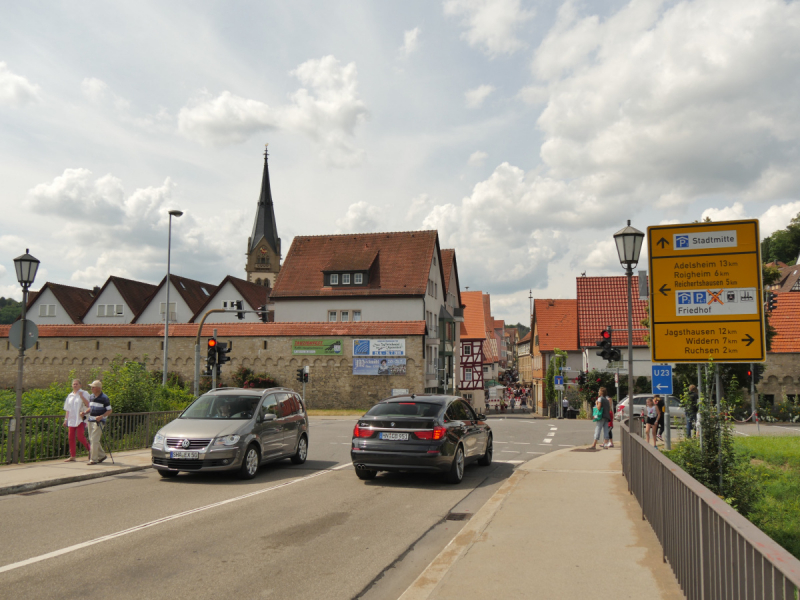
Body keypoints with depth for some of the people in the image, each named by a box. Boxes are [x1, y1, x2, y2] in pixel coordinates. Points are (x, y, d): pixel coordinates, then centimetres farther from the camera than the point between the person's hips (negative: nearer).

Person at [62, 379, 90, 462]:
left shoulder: (84, 393, 0)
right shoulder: (70, 395, 18)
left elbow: (88, 405, -10)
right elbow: (67, 409, 21)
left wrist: (81, 396, -16)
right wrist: (66, 419, 16)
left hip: (80, 419, -6)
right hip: (71, 419, 6)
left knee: (80, 436, -15)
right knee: (71, 437, 3)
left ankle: (90, 448, 4)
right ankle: (72, 456, 9)